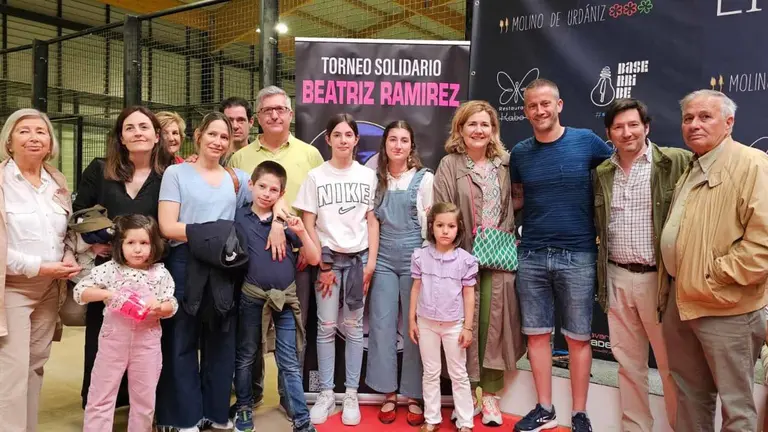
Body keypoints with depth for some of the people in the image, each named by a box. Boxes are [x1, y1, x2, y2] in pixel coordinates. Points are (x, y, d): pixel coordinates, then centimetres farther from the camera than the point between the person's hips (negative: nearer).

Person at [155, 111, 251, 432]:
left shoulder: (238, 178, 11)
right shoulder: (176, 173, 1)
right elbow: (168, 227, -7)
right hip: (186, 265, -3)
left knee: (221, 340, 10)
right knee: (183, 341, 5)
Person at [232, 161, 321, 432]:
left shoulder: (287, 221, 0)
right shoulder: (239, 218, -4)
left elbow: (314, 259, -2)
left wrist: (301, 232, -15)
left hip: (285, 298, 0)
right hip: (251, 297, 0)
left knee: (289, 363, 6)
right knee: (245, 357, 16)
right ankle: (244, 409, 36)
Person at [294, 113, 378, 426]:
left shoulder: (367, 176, 4)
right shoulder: (316, 176, 0)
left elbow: (372, 221, 5)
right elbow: (308, 224, -1)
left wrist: (371, 261, -2)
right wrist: (322, 264, -6)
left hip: (358, 258, 1)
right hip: (327, 257, -1)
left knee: (354, 327, 5)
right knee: (326, 327, 2)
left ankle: (351, 395, 15)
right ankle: (326, 394, 14)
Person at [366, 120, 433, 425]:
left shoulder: (425, 178, 0)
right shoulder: (376, 178, 9)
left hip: (414, 256, -3)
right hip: (383, 258, 3)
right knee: (382, 325, 2)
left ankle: (414, 396, 14)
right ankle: (389, 394, 14)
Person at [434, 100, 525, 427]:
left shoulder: (504, 164, 10)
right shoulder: (449, 166, -1)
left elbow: (511, 207, 15)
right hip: (462, 258, -2)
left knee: (494, 323, 4)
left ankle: (490, 396, 18)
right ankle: (466, 394, 19)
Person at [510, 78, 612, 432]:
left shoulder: (586, 141, -3)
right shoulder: (520, 153, 6)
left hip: (578, 255, -2)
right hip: (531, 256, 3)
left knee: (578, 337, 6)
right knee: (537, 334, 9)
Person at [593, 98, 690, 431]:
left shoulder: (675, 163, -6)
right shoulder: (601, 173, 8)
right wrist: (601, 276, 11)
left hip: (658, 277, -4)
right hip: (617, 279, 4)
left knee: (671, 364, 7)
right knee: (628, 362, 14)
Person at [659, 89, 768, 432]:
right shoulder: (690, 170, 14)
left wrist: (713, 279, -19)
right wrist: (671, 287, 14)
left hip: (725, 307, -8)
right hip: (679, 301, 8)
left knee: (735, 403, 6)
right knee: (689, 390, 19)